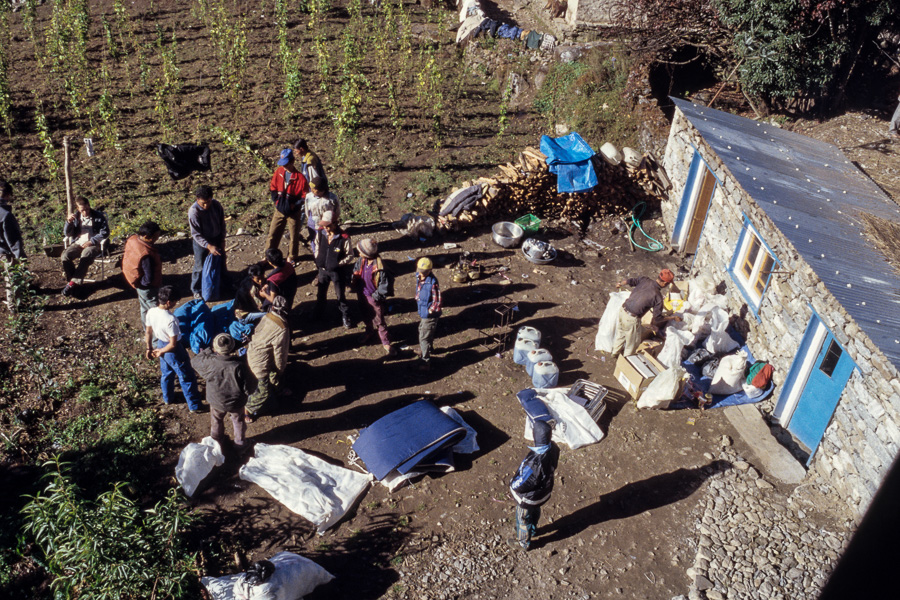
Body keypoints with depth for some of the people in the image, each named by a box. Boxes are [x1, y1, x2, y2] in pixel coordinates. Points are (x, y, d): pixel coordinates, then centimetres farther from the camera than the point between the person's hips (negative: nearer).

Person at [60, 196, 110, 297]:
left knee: (85, 256, -36)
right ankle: (70, 280, -11)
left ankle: (72, 283, -28)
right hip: (79, 243, 4)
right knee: (65, 256, -25)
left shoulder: (98, 216, -2)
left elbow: (105, 232, -6)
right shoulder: (75, 217, 8)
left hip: (93, 244, -4)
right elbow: (67, 234, 8)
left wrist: (91, 241, -16)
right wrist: (69, 222, -13)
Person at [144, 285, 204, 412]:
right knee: (187, 378, 12)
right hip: (173, 350, -7)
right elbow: (173, 344, -27)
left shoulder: (151, 312, -14)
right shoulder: (170, 320, -34)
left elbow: (148, 332, 2)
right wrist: (161, 352, -9)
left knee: (166, 373, 31)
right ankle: (194, 405, 25)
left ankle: (168, 397, 52)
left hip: (161, 344, 7)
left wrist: (149, 348, 16)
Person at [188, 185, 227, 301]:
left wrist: (222, 240, 0)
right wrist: (209, 246, -32)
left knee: (221, 262, 21)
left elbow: (222, 223, 2)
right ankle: (196, 290, 28)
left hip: (217, 239, 5)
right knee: (200, 267, 8)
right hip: (201, 242, -5)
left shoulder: (216, 205, -13)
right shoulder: (193, 211, -26)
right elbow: (196, 234, -24)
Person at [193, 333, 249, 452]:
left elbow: (197, 361, -4)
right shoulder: (239, 365, -29)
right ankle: (240, 443, 42)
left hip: (216, 402, 1)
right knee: (238, 421, 26)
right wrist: (246, 394, 2)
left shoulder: (209, 363, -27)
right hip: (236, 402, -1)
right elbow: (246, 387, -20)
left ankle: (217, 442, 49)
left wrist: (207, 351, 0)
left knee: (216, 422, 29)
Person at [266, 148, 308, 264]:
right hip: (279, 210, 3)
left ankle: (292, 257, 28)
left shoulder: (300, 177, -15)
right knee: (273, 234, 7)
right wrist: (276, 200, -2)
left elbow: (305, 196, -11)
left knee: (294, 235, 10)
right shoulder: (278, 172, -2)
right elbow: (272, 188, 9)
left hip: (294, 211, -3)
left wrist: (294, 205, -17)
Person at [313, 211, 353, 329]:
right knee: (320, 293, 22)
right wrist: (317, 260, -2)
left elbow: (350, 255, -11)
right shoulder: (320, 233, -11)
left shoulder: (344, 238, -24)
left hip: (337, 271, -4)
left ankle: (345, 316, 32)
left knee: (340, 295, 10)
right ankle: (318, 314, 46)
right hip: (322, 269, 4)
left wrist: (338, 264, -20)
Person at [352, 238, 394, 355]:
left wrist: (376, 296, -17)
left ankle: (386, 343, 18)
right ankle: (369, 331, 56)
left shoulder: (379, 267, -31)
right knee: (366, 317, 28)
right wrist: (356, 287, 2)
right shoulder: (361, 260, -12)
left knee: (379, 321, 4)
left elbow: (384, 285, -23)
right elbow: (355, 272, 8)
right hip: (362, 295, 6)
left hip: (374, 298, -6)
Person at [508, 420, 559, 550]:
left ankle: (523, 542, 50)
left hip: (528, 497, -7)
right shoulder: (553, 448, -23)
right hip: (545, 490, 7)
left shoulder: (534, 462, -46)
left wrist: (512, 485, -9)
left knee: (523, 519, 24)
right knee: (535, 512, 36)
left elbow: (520, 485, -32)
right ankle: (532, 530, 64)